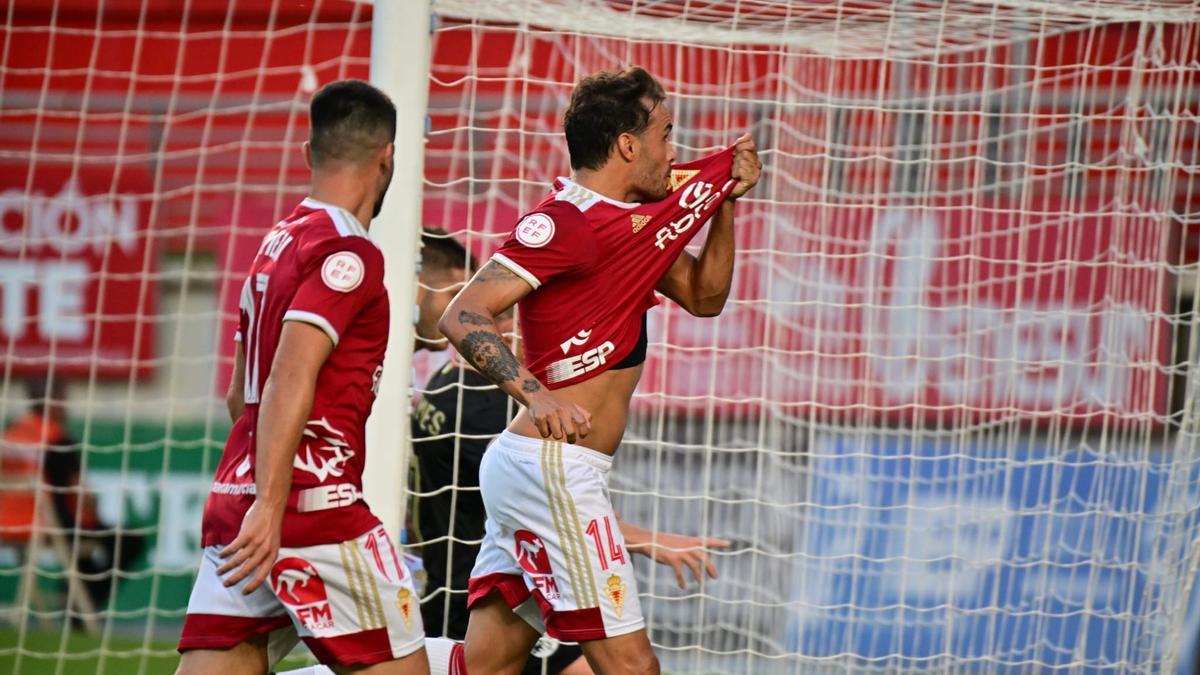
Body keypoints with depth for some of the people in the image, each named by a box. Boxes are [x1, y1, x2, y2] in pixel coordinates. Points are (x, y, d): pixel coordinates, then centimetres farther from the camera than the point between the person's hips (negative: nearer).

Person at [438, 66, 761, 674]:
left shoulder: (633, 218, 16)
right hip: (554, 467, -10)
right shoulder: (564, 221, -13)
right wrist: (535, 394, -32)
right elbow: (463, 315, -20)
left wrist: (726, 198, 13)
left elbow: (703, 296, 25)